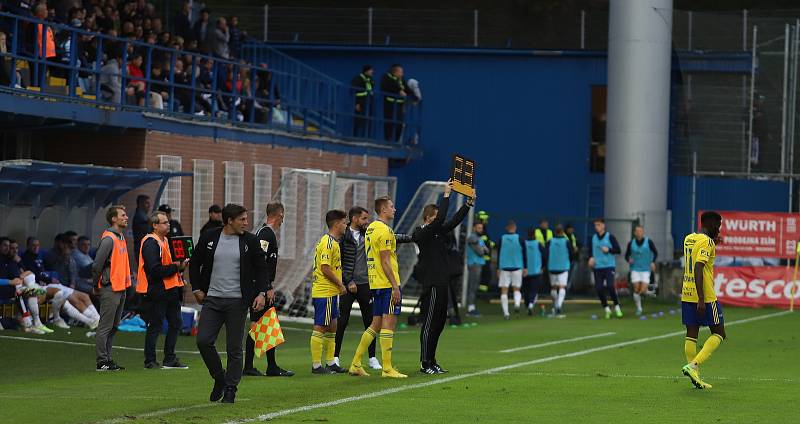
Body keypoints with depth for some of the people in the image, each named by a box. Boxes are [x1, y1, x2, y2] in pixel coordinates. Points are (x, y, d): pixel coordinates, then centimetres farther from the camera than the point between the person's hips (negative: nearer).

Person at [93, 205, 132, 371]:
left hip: (121, 288, 10)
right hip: (110, 289, -10)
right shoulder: (108, 239, -15)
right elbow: (97, 264, -17)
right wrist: (98, 285, -7)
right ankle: (102, 362, -4)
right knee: (105, 327, -6)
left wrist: (126, 281, 16)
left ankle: (107, 359, 19)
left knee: (113, 326, 13)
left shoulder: (121, 237, 15)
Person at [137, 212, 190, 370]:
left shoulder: (165, 241, 16)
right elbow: (155, 270, -23)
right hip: (156, 291, -10)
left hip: (170, 290, 10)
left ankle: (170, 359, 21)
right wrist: (176, 267, -17)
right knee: (155, 326, -3)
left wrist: (180, 265, 5)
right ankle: (150, 361, 5)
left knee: (175, 323, 12)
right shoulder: (151, 243, -15)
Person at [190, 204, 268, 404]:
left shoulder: (250, 241, 1)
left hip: (237, 301, -1)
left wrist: (262, 293, -6)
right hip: (212, 299, 1)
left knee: (234, 348, 0)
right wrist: (197, 289, 6)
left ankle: (230, 389, 11)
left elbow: (261, 268, 6)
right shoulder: (209, 237, 2)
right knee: (203, 341, -7)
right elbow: (195, 263, 13)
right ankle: (219, 379, 14)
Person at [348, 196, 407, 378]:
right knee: (389, 323, -6)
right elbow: (385, 262, -17)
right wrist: (395, 286, -17)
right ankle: (387, 368, -7)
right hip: (387, 284, -9)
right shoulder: (384, 230, -13)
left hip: (375, 283, 9)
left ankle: (356, 364, 12)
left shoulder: (371, 228, 16)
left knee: (376, 325, 12)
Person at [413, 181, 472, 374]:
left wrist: (469, 203, 8)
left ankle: (432, 361, 17)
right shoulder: (422, 233, -10)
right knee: (429, 324, -6)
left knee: (439, 324, 12)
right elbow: (440, 220, -22)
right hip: (431, 284, -10)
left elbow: (454, 221, 16)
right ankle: (425, 364, -4)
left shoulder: (437, 232, 16)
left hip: (442, 284, 10)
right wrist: (446, 195, -18)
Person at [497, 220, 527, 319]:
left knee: (504, 291, 2)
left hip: (504, 268, 0)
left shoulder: (502, 239, 2)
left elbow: (498, 255, 5)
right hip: (517, 267, 0)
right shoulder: (520, 239, -1)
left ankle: (506, 312, -7)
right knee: (517, 289, 12)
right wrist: (525, 268, 9)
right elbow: (524, 254, 1)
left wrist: (498, 269, 11)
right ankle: (517, 304, -18)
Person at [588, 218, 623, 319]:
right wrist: (591, 258, -1)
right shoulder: (593, 238, 9)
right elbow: (591, 250, 19)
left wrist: (609, 250, -16)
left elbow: (618, 250, -2)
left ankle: (617, 307, -2)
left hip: (609, 266, -4)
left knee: (610, 286, -17)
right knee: (599, 289, -2)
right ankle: (606, 309, 14)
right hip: (597, 267, 4)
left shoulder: (610, 237, -2)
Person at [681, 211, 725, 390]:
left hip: (687, 295, 8)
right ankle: (693, 365, -14)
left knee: (691, 335, 7)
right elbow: (698, 269, -22)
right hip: (705, 296, -8)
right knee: (718, 334, 2)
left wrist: (714, 242, 31)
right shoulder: (706, 242, -13)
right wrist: (701, 300, -24)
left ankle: (695, 377, 6)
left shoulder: (688, 239, 12)